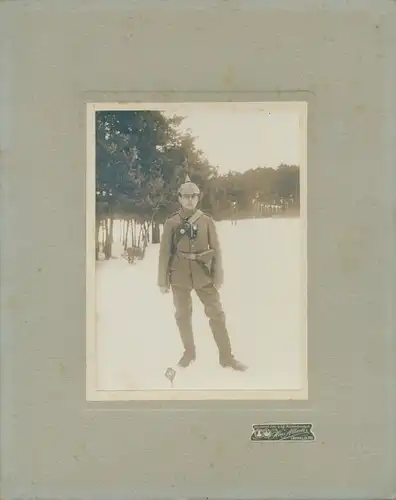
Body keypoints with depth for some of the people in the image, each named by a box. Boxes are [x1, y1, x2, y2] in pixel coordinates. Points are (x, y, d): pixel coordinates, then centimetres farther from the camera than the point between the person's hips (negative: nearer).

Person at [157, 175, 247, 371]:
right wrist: (163, 280, -2)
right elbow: (164, 252, -1)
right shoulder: (171, 223, -2)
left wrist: (218, 276, -2)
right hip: (180, 276, 0)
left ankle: (226, 356, 9)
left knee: (216, 313, 0)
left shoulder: (207, 221, 0)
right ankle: (189, 352, 28)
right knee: (183, 315, 10)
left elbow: (216, 250, 2)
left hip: (203, 275, 0)